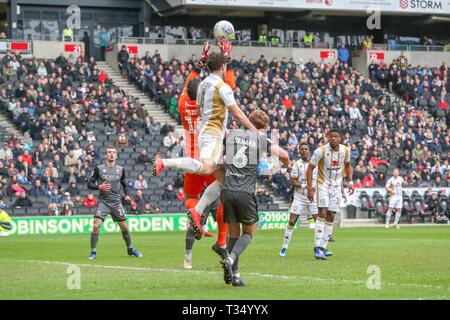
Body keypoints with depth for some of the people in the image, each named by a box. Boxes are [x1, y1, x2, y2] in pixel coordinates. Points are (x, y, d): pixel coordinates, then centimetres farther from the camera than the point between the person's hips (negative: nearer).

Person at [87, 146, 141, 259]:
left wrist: (127, 196, 8)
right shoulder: (99, 169, 0)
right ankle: (93, 252, -7)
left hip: (116, 202, 3)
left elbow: (124, 184, 23)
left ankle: (130, 249, 25)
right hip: (103, 202, -3)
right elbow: (90, 184, 2)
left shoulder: (121, 170, 9)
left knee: (124, 226, 5)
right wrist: (99, 187, -16)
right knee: (96, 225, -17)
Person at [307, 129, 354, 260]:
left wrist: (350, 181, 3)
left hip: (337, 186, 5)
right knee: (322, 213, -19)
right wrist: (310, 189, -15)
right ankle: (317, 247, -20)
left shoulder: (345, 150, -5)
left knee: (331, 217, 5)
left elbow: (347, 165, 15)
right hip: (323, 184, -5)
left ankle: (323, 247, 13)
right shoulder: (320, 151, -17)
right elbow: (310, 169, -10)